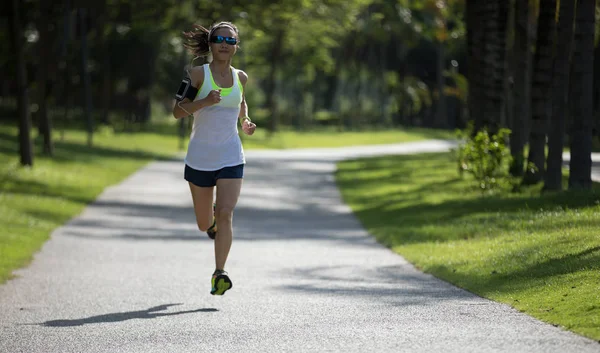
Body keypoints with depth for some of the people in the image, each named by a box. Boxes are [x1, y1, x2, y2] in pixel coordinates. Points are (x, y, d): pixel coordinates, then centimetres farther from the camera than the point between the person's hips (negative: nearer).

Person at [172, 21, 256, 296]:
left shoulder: (240, 78, 6)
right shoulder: (199, 74, -6)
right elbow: (177, 111, -8)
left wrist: (245, 122, 7)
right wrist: (205, 101, -24)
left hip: (231, 158, 1)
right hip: (200, 158, -1)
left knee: (225, 214, -18)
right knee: (204, 224, 10)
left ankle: (219, 274, -18)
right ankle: (212, 219, 48)